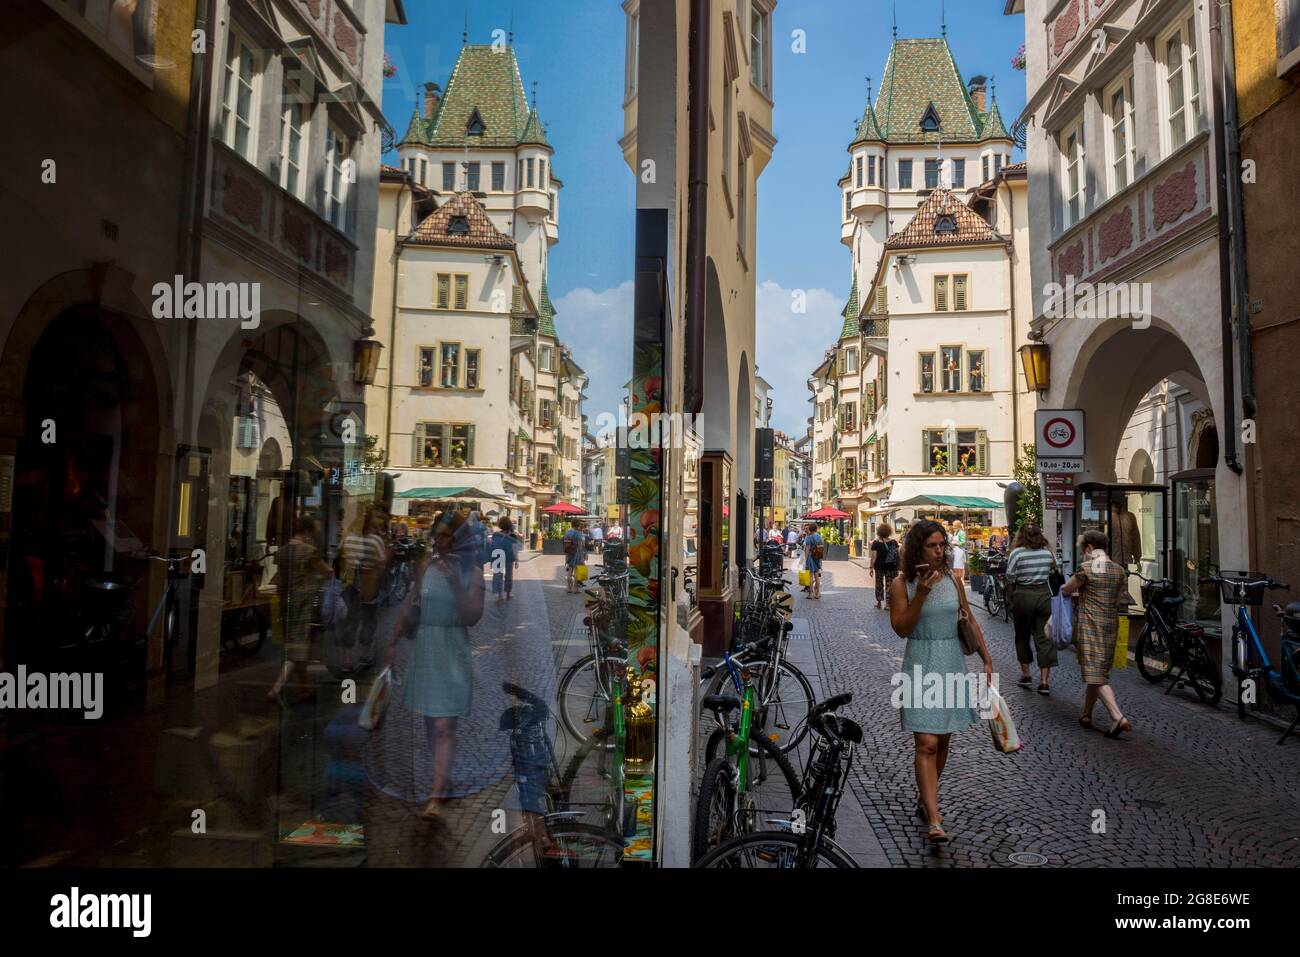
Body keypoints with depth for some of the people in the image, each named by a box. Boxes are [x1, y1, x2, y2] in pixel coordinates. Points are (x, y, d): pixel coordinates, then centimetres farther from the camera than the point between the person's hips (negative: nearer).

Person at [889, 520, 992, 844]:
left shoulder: (952, 580, 5)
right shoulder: (902, 584, -7)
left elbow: (970, 621, 14)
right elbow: (901, 628, -13)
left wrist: (987, 659, 11)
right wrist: (921, 594, -21)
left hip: (952, 663, 5)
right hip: (921, 665, -5)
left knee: (942, 741, 13)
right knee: (926, 744, -11)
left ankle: (924, 799, 32)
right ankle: (934, 821, -13)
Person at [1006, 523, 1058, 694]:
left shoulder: (1017, 553, -8)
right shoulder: (1048, 553, 3)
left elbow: (1010, 580, -6)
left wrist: (1012, 598, 4)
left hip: (1023, 596, -3)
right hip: (1044, 595, 3)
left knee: (1022, 636, 15)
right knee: (1044, 637, 4)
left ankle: (1025, 674, 21)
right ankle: (1044, 681, 1)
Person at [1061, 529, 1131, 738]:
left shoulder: (1086, 568, -11)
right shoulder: (1119, 570, 7)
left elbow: (1066, 590, 0)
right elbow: (1117, 598, 17)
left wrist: (1064, 588, 25)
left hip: (1089, 624, -7)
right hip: (1111, 624, 7)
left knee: (1095, 675, -6)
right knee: (1100, 671, 16)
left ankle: (1118, 718, -19)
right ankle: (1087, 715, 23)